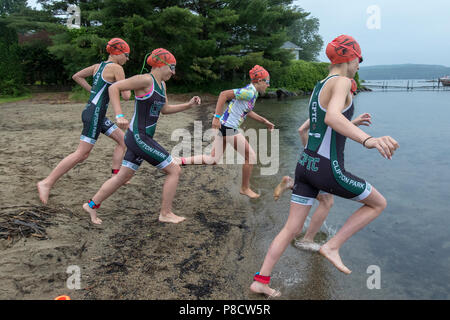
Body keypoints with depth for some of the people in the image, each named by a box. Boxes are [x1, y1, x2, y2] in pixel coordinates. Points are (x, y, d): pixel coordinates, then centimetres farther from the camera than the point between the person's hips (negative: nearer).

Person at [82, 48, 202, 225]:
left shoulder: (161, 84, 14)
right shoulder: (145, 79, -15)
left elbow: (165, 109, 22)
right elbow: (114, 87, -16)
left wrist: (188, 105, 11)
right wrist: (119, 116, -26)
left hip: (142, 137, 10)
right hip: (139, 138, -10)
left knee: (123, 177, 18)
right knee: (174, 170, -3)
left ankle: (92, 205, 31)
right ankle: (165, 213, 9)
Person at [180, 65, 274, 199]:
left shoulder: (252, 93, 14)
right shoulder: (249, 92, -16)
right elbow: (224, 94, -23)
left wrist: (264, 121, 26)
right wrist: (217, 117, -24)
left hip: (223, 127, 10)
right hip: (229, 128, -10)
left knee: (212, 160, 13)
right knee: (251, 157, 4)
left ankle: (181, 161, 8)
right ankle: (245, 188, 19)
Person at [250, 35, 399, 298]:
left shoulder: (318, 87, 17)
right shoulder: (341, 82, -12)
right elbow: (332, 117, -34)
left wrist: (354, 123, 45)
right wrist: (368, 140, -49)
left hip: (305, 165, 8)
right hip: (328, 171, -8)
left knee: (292, 229, 14)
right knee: (379, 203, 15)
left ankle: (261, 281, 17)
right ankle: (332, 246, 7)